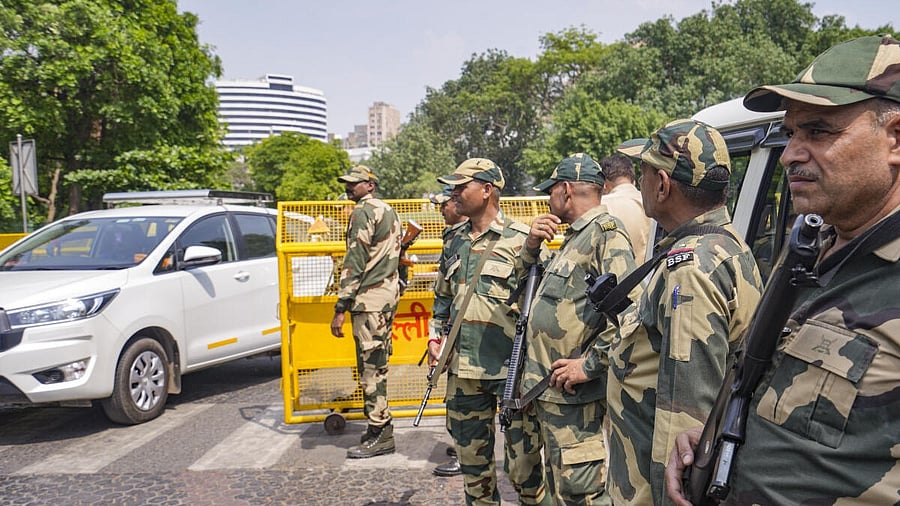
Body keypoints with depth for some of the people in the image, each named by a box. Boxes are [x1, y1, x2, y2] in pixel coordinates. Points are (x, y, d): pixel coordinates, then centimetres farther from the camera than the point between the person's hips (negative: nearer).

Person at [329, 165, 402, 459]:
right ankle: (380, 426, 23)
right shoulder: (389, 211, 19)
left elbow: (354, 262, -17)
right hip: (389, 293, 10)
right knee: (378, 365, 15)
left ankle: (379, 434, 1)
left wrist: (341, 308, -18)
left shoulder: (363, 212, -10)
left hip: (370, 298, -10)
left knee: (370, 366, -5)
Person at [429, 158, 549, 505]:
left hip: (513, 368, -6)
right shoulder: (454, 241, 11)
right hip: (463, 368, 6)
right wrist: (435, 337, 12)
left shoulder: (520, 239, -9)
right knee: (471, 456, 18)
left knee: (523, 463, 4)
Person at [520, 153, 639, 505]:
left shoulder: (605, 232, -13)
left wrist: (590, 365, -22)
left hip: (575, 397, -10)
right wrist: (531, 246, 8)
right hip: (551, 392, 10)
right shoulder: (576, 236, 19)